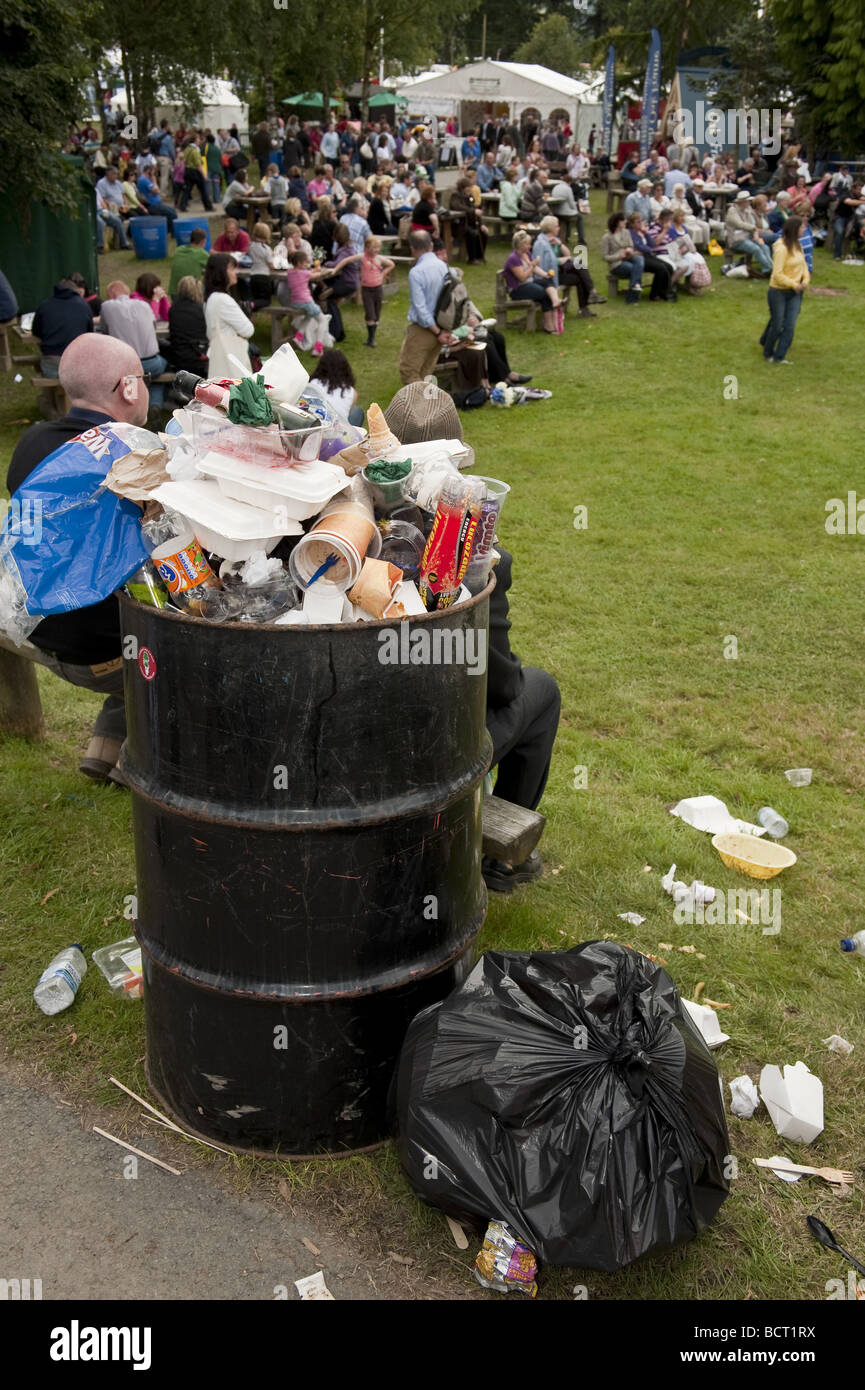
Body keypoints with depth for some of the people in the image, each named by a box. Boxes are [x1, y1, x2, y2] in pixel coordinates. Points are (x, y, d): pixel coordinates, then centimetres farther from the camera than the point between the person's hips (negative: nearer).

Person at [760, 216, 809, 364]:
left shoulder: (797, 245, 4)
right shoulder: (781, 248, -20)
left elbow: (803, 264, 13)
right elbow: (777, 274, -22)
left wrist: (805, 280, -6)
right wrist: (794, 284, -19)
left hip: (795, 292, 7)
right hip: (779, 292, -7)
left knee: (790, 325, 2)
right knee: (777, 324, 6)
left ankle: (779, 356, 10)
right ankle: (768, 353, 28)